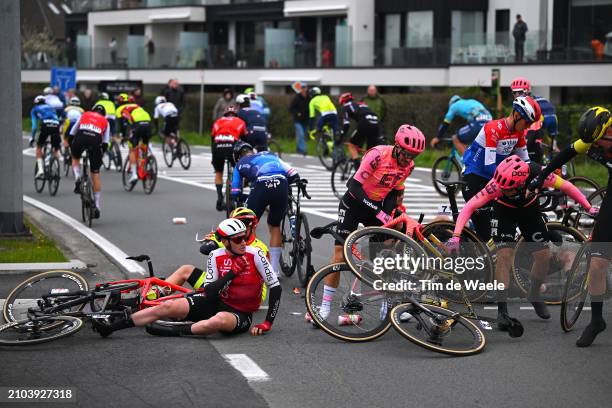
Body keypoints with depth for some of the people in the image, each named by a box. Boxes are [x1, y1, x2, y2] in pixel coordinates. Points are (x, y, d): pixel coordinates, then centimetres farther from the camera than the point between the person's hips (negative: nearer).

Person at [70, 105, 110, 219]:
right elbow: (105, 142, 22)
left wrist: (71, 148, 38)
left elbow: (72, 133, 30)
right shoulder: (105, 121, 31)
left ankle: (77, 178, 6)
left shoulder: (84, 115, 32)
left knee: (75, 158, 34)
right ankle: (97, 206, 11)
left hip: (80, 137, 0)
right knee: (95, 174, 12)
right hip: (96, 140, 0)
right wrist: (100, 155, 32)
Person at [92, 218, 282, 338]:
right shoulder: (216, 256, -5)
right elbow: (209, 292, -12)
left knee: (219, 320, -43)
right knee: (168, 306, -11)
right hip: (215, 302, 4)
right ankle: (110, 327, -9)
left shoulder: (254, 254, -14)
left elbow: (276, 287, -12)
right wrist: (233, 272, -23)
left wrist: (268, 322, -16)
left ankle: (174, 332, -29)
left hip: (240, 314, -4)